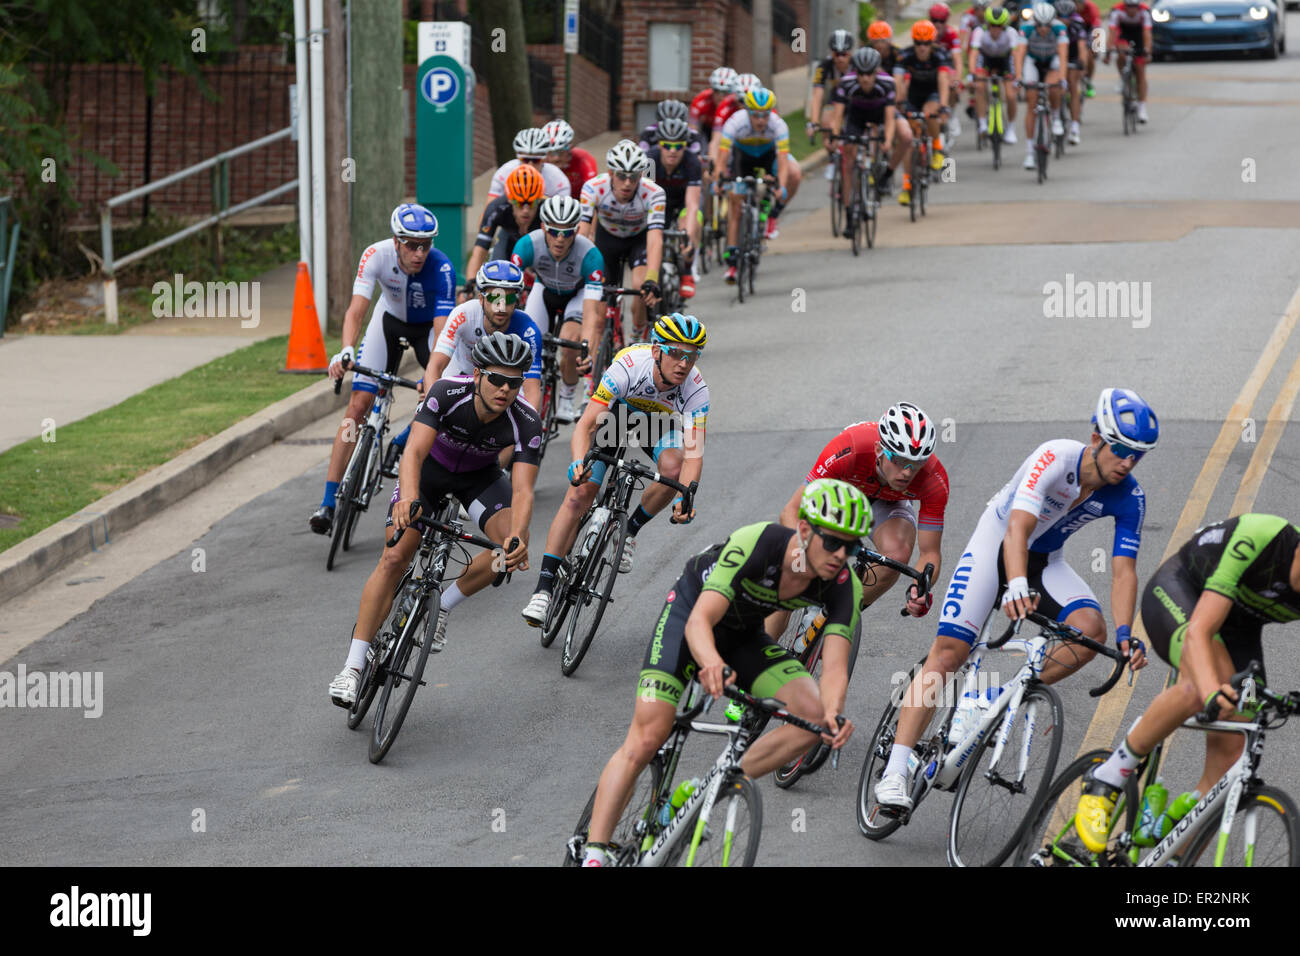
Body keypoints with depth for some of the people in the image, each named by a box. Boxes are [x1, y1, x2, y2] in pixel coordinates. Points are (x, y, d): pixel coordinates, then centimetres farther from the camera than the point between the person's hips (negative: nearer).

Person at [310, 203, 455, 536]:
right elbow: (356, 309, -35)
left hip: (429, 325, -1)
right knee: (359, 403, -11)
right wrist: (346, 351, -53)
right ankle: (328, 502, -13)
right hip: (390, 320, 1)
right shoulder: (377, 255, -30)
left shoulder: (441, 268, -34)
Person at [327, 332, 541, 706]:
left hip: (479, 475, 2)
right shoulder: (447, 393, -35)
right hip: (430, 466, -2)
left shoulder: (526, 422, -30)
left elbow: (522, 490, -37)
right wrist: (409, 498, -64)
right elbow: (414, 451, -44)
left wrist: (517, 538, -56)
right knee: (394, 558, -16)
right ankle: (353, 667, -12)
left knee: (514, 544, -25)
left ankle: (443, 605, -2)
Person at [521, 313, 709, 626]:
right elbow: (585, 424, -39)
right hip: (615, 413, -1)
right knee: (579, 495, -16)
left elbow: (694, 453, -35)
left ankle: (630, 530, -4)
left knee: (672, 468, -32)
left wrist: (685, 498, -52)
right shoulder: (628, 366, -37)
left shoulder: (696, 389, -31)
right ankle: (544, 588, -12)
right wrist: (579, 463, -58)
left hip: (660, 424, 1)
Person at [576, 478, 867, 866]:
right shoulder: (756, 543, -36)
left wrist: (833, 712, -53)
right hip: (691, 611, -5)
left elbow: (834, 667, -30)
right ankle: (592, 856, -12)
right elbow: (699, 621, -42)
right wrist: (711, 662, -64)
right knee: (645, 740, -17)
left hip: (745, 635, 5)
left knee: (814, 716, -18)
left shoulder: (844, 586, -23)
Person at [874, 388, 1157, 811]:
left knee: (1091, 629, -26)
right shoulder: (1055, 458, -30)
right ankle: (895, 772, -22)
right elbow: (1017, 530, -40)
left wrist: (1125, 634, -33)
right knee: (949, 650, -19)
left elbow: (1123, 571, -17)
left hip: (1046, 561, 4)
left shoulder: (1128, 497, -16)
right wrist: (1017, 587, -58)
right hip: (996, 542, -4)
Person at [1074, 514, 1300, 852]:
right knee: (1201, 685, -36)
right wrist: (1212, 690, -62)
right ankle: (1107, 779, -20)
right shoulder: (1259, 539, -38)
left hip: (1239, 626, 5)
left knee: (1227, 749, -10)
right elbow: (1198, 631, -44)